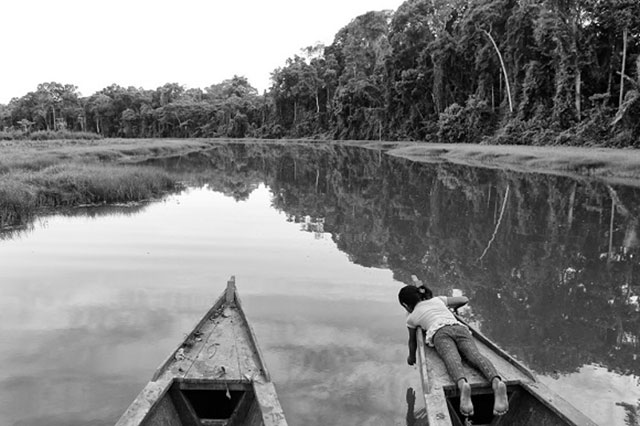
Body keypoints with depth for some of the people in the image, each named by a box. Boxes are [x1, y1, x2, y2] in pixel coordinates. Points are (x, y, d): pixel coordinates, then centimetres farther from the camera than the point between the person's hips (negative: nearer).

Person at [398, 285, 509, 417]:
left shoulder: (412, 318, 30)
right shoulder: (438, 300, 37)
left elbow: (412, 340, 43)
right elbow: (464, 299, 43)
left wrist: (411, 356, 62)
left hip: (441, 333, -3)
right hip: (460, 328, 3)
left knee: (452, 358, -31)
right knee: (475, 356, -24)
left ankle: (462, 385, -66)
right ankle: (496, 383, -57)